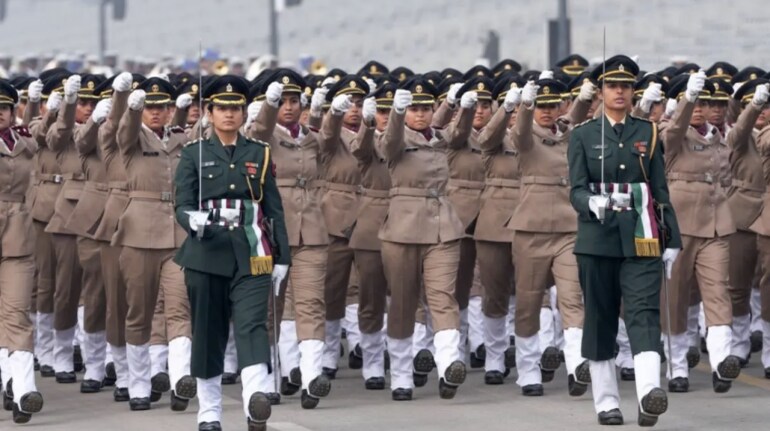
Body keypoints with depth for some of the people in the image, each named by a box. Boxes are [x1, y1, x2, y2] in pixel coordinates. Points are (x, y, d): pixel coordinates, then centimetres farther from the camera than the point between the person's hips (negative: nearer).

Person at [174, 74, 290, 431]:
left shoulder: (259, 154, 11)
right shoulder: (194, 155, 6)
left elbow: (274, 209, 12)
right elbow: (182, 204, -1)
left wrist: (282, 257, 8)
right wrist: (193, 220, -25)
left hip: (251, 256, 0)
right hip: (207, 252, 0)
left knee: (252, 324, -17)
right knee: (208, 332, 6)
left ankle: (257, 400, -33)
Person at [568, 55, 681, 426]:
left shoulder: (648, 134, 10)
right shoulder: (583, 136, 5)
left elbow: (660, 191, 11)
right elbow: (576, 190, -2)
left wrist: (672, 241, 7)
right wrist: (593, 204, -25)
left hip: (641, 239, 0)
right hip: (598, 239, 0)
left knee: (644, 313, -14)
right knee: (600, 319, 5)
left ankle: (649, 391, -30)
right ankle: (606, 402, 13)